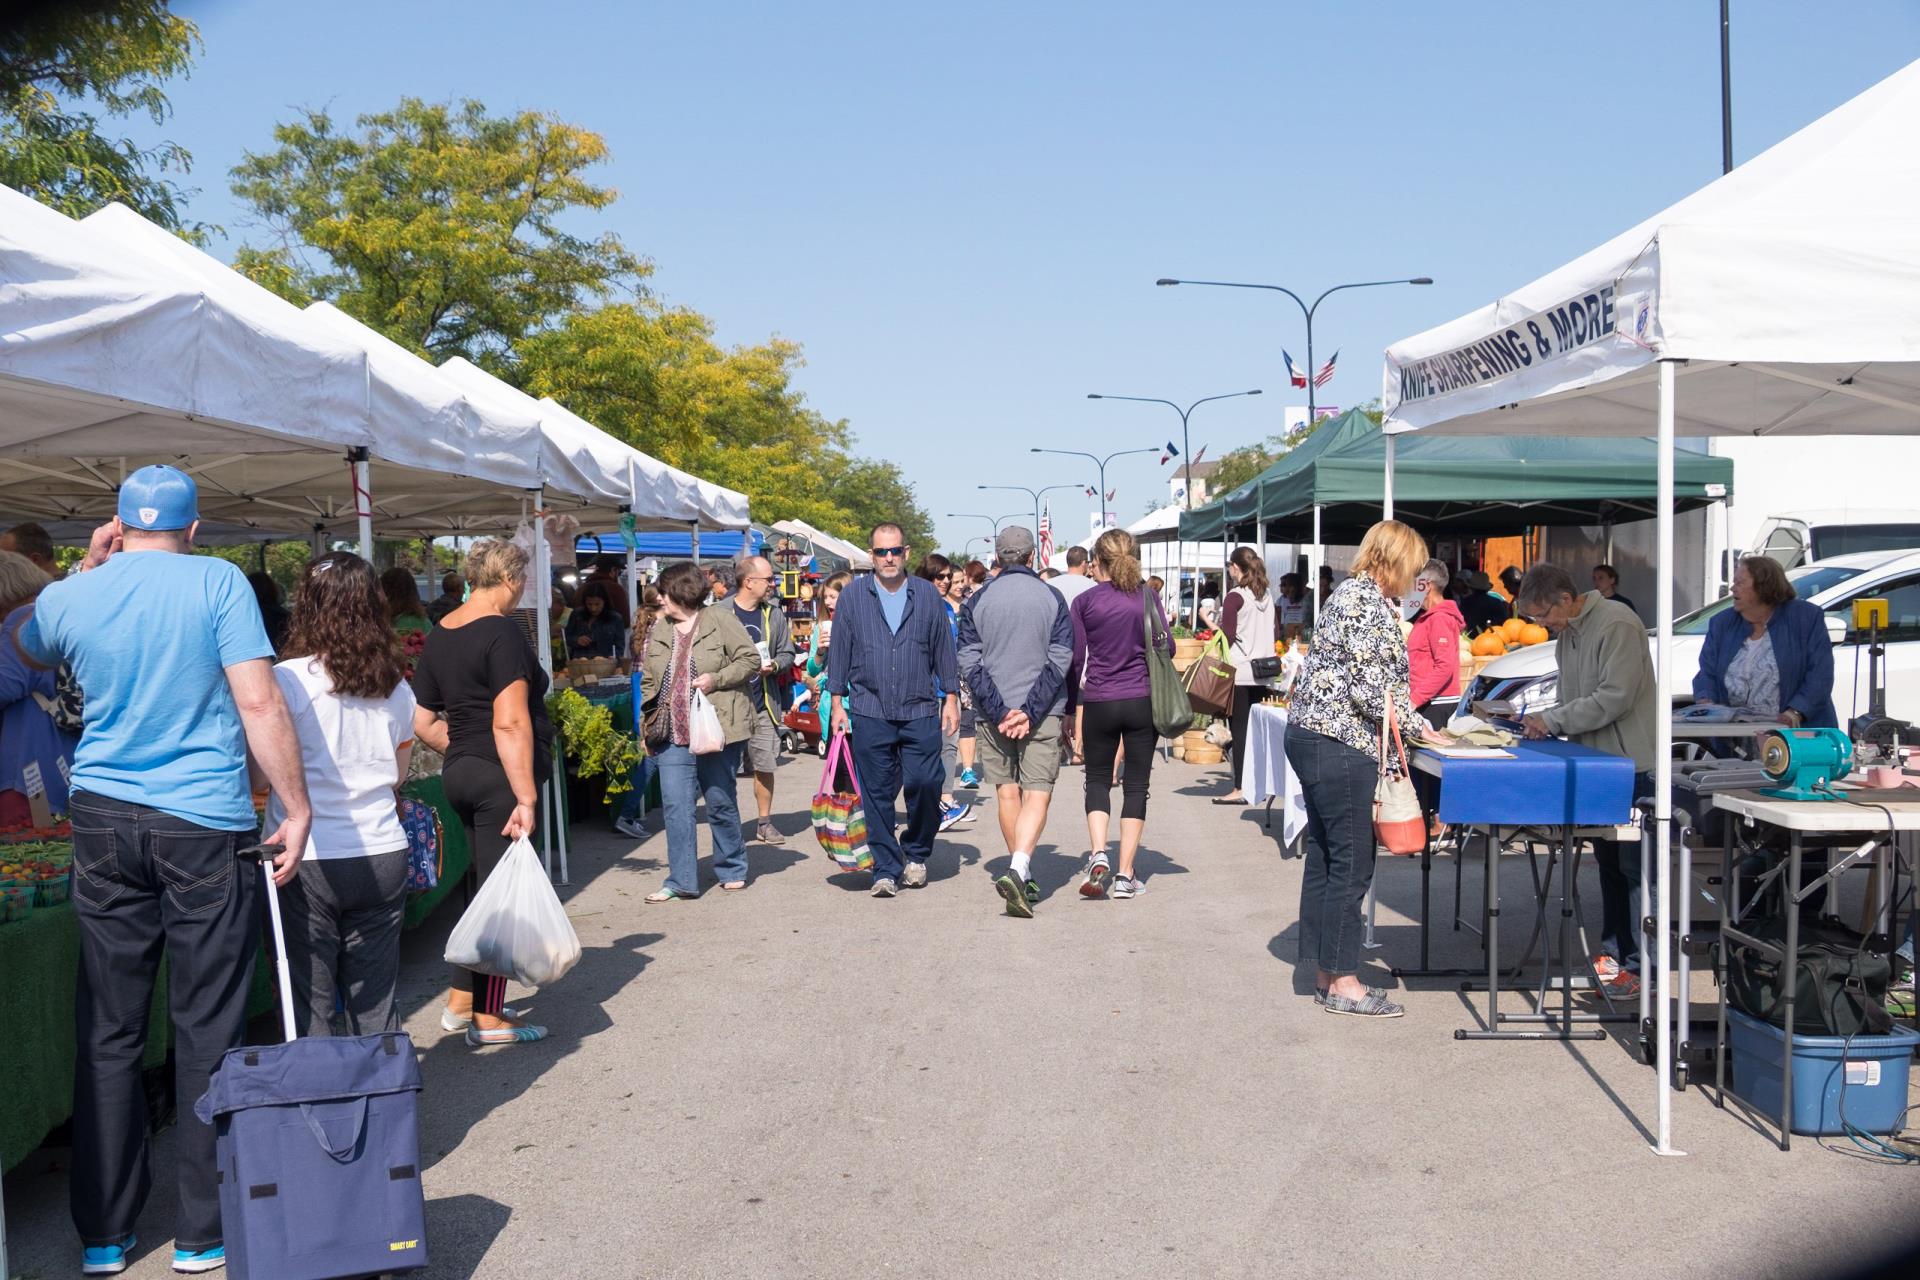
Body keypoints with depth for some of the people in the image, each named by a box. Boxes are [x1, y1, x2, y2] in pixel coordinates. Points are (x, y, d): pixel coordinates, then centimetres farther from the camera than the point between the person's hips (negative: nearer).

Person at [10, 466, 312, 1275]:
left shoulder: (69, 598, 5)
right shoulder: (217, 583, -6)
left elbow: (25, 648, 29)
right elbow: (259, 703, -12)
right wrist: (297, 808, -7)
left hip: (104, 822, 3)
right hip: (204, 826, -3)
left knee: (107, 1035, 11)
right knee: (207, 1034, 5)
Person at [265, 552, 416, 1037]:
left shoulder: (289, 680, -10)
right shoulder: (395, 685, 4)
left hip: (310, 862, -4)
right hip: (383, 856, 4)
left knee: (310, 1007, 6)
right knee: (375, 1003, 13)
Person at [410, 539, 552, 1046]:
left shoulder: (438, 635, 12)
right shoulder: (502, 632, -15)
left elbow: (422, 722, 15)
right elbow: (510, 723, -23)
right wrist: (526, 798, -22)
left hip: (458, 773, 9)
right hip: (499, 777, -9)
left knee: (483, 887, 20)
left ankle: (461, 1001, 27)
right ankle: (488, 1019, 9)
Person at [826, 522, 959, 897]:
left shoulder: (927, 595, 7)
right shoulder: (852, 597, 5)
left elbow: (943, 648, 11)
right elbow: (840, 652, 8)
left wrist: (951, 697, 8)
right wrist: (837, 702, 4)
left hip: (921, 712, 0)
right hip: (869, 713, 0)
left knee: (925, 784, -4)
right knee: (877, 795, 1)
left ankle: (916, 854, 20)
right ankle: (886, 870, 11)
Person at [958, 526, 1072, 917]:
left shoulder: (977, 601, 2)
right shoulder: (1052, 598, -2)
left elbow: (969, 663, -5)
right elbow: (1060, 661, -8)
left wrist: (1000, 712, -8)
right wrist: (1030, 712, -11)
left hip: (994, 713, 2)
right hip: (1043, 714, -2)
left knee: (1007, 792, 13)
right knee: (1037, 795, -3)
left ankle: (1023, 876, 20)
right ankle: (1018, 869, -23)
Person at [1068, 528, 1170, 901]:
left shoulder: (1084, 602, -3)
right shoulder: (1148, 598, 0)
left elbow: (1074, 659, 0)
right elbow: (1167, 647, 3)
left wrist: (1074, 703, 9)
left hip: (1099, 702, -1)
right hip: (1142, 701, 1)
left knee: (1098, 780, 15)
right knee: (1136, 785, 8)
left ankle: (1098, 856, -6)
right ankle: (1126, 875, 6)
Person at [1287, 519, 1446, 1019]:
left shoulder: (1351, 593, 19)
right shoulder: (1368, 601, -13)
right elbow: (1370, 685, -18)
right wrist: (1415, 726, -9)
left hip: (1312, 735, 11)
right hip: (1339, 742, -11)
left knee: (1324, 856, 13)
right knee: (1351, 862, -4)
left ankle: (1326, 971, 20)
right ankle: (1342, 982, 2)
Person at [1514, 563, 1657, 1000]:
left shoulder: (1617, 624, -15)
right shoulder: (1567, 634, 14)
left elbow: (1615, 698, -21)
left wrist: (1553, 719, -17)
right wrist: (1542, 721, 3)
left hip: (1632, 763, -9)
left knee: (1634, 865, -6)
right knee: (1608, 860, 15)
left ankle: (1641, 965, -1)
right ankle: (1613, 951, 23)